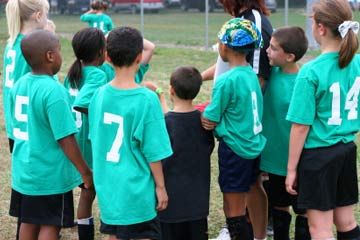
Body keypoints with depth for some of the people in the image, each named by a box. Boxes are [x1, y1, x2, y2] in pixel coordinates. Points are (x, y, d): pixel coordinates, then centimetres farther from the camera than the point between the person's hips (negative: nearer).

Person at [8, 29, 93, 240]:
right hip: (51, 175, -7)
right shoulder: (54, 91, -22)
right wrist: (85, 171, -12)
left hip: (24, 170, 7)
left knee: (28, 222, 17)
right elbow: (66, 139, -22)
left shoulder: (19, 84, 1)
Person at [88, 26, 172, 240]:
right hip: (136, 188, -5)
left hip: (107, 186, 5)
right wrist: (160, 186, -3)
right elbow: (153, 151, -14)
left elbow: (95, 138, 9)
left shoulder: (100, 95, -2)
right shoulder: (147, 100, -18)